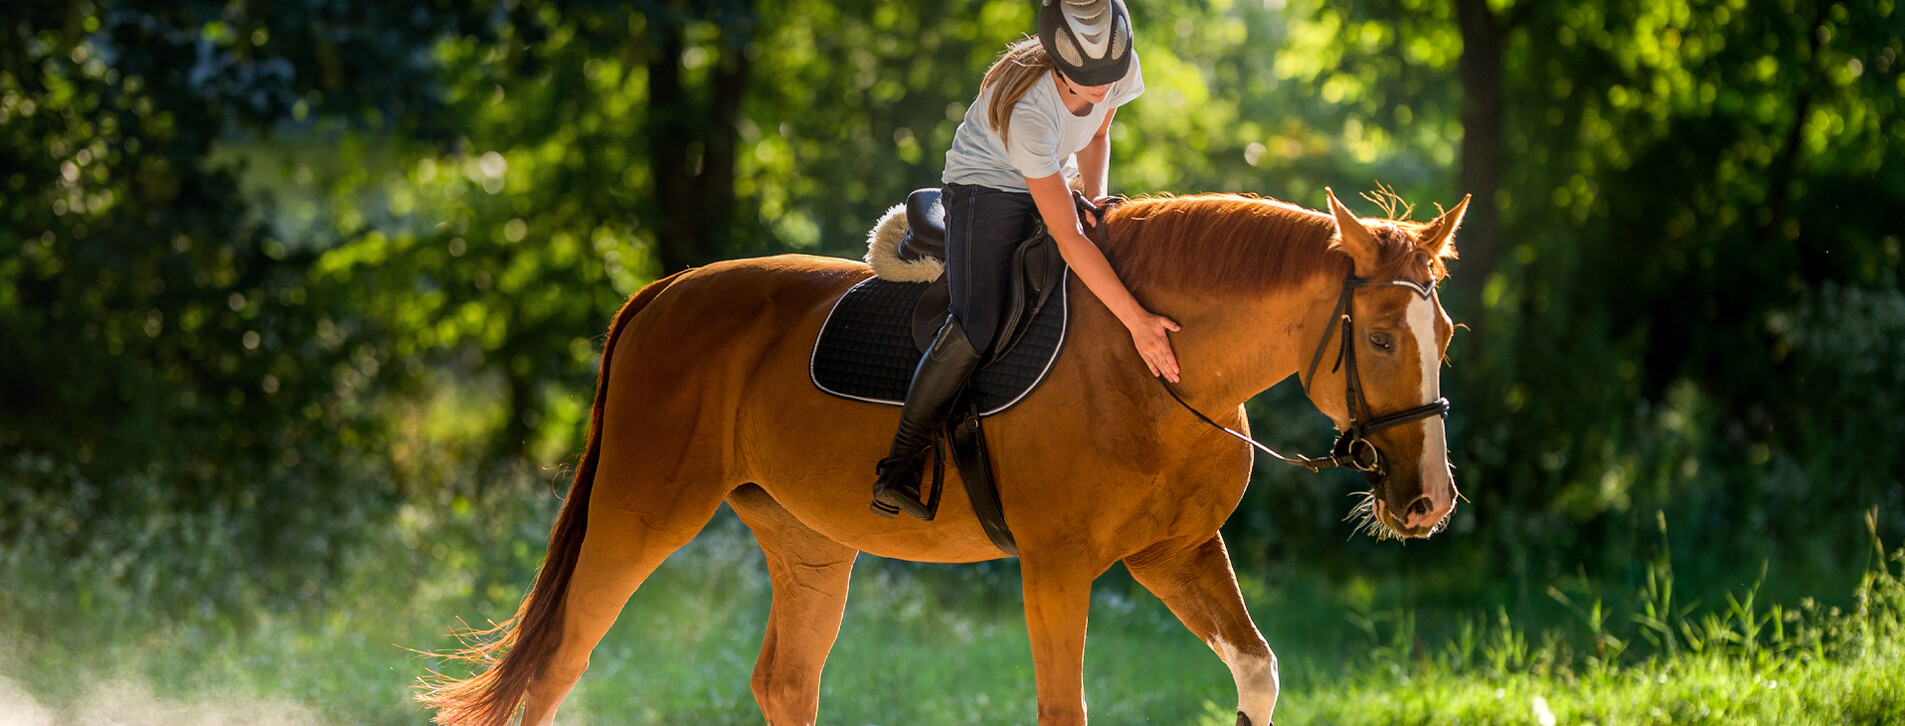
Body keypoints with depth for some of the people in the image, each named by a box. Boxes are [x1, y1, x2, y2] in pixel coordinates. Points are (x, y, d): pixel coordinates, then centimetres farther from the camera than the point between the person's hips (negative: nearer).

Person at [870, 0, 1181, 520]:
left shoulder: (1122, 66, -18)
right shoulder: (1028, 108, -37)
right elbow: (1068, 240, -39)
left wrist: (1095, 196, -12)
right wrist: (1137, 322, -41)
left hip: (1055, 185, 8)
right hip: (987, 189, -8)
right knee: (977, 324, -27)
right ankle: (899, 470, -18)